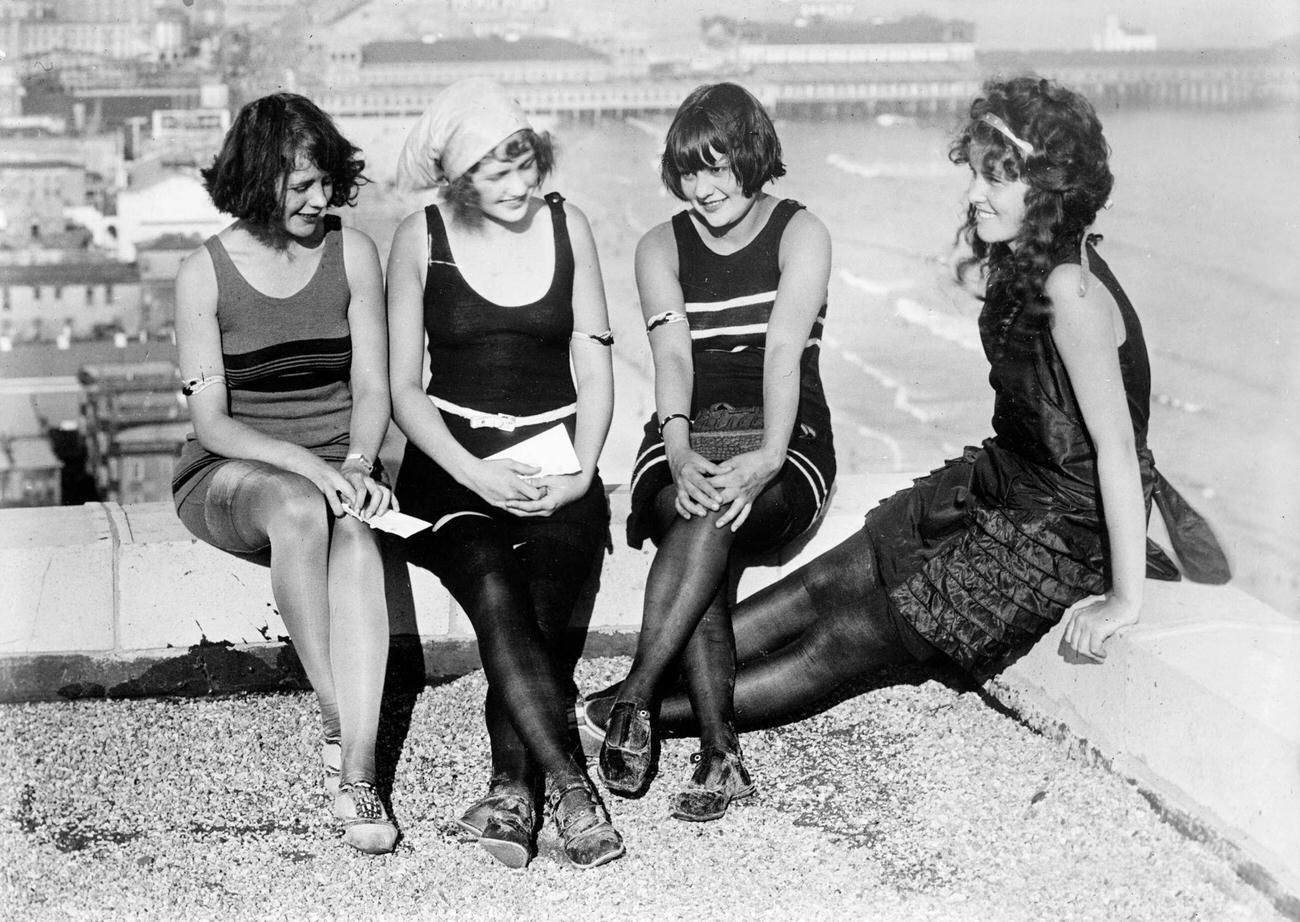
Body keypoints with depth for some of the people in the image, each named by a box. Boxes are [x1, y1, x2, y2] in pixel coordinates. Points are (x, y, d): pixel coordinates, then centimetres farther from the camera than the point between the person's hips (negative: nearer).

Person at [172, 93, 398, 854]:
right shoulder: (205, 273, -4)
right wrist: (305, 464, -24)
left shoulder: (352, 254, 3)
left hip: (337, 467, 2)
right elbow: (211, 421, -8)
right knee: (299, 510, -38)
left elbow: (372, 388, 3)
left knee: (355, 536, -35)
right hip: (230, 472, -1)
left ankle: (358, 771, -42)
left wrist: (357, 463, -17)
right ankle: (338, 724, -32)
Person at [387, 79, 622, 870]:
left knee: (540, 599, -30)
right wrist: (476, 473, -12)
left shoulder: (567, 225, 9)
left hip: (555, 458, 2)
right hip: (454, 460, -1)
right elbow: (405, 389, 3)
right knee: (494, 588, -32)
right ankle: (571, 787, -34)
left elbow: (595, 365, 10)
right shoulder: (421, 240, 3)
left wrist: (583, 472, -5)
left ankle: (512, 790, -27)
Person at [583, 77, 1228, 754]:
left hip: (1061, 534, -9)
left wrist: (1124, 599, -23)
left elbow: (1118, 443, -27)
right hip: (998, 483, 9)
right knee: (829, 583, 4)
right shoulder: (1020, 259, 1)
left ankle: (637, 718, -1)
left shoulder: (1070, 289, -28)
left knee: (846, 641, -5)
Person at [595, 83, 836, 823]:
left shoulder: (800, 235, 5)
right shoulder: (661, 248, 14)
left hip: (784, 442, -2)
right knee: (699, 514, -33)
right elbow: (672, 355, -3)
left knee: (712, 519, -35)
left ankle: (633, 703, -37)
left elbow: (784, 352, -11)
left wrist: (767, 459, -28)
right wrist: (679, 449, -24)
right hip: (687, 440, 2)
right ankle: (722, 754, -38)